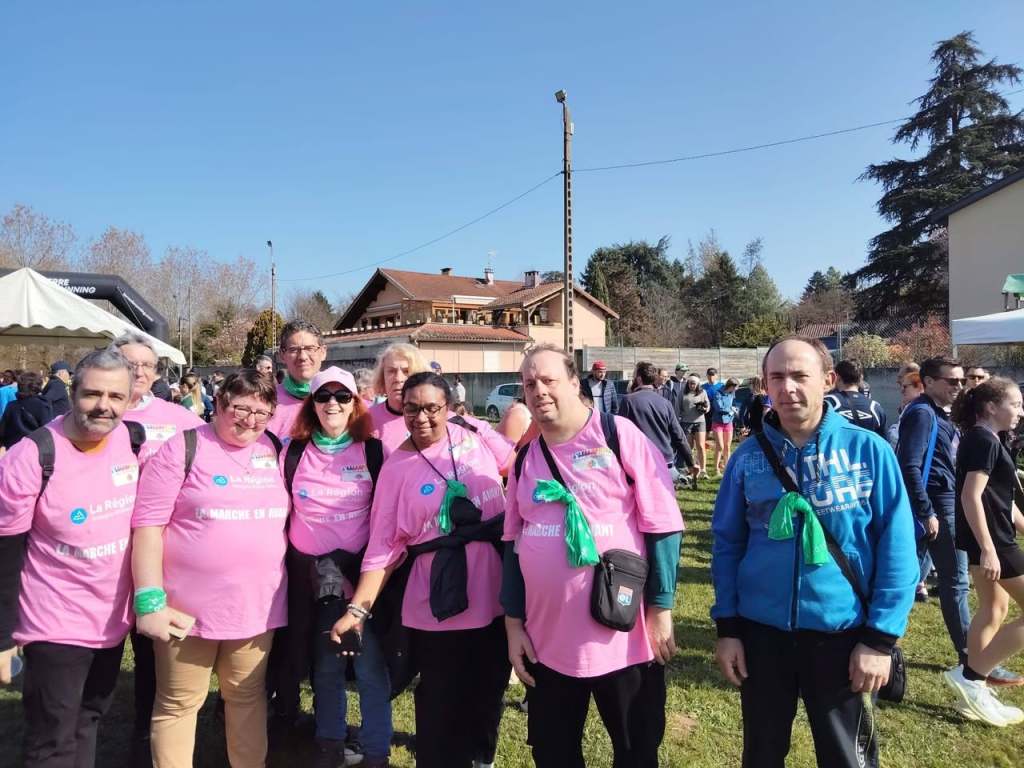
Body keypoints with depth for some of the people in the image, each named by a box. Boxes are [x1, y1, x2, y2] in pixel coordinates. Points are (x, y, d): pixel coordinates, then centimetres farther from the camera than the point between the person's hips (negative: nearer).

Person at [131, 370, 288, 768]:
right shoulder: (182, 448, -8)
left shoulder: (275, 451, 6)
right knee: (178, 704, 11)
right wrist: (150, 600, -16)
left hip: (257, 606, 4)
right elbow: (147, 524, -11)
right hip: (188, 607, -4)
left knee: (248, 697, 18)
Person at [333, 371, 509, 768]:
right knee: (441, 701, 8)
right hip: (439, 604, -3)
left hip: (495, 594, 3)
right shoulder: (396, 467, -6)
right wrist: (358, 608, -14)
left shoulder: (472, 436, -1)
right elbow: (383, 545, -8)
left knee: (490, 688, 21)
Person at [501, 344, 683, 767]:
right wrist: (513, 621, 8)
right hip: (547, 638, 4)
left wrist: (661, 609, -11)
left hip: (622, 633, -4)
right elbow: (514, 543, 10)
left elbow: (663, 526, -10)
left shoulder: (619, 435, -9)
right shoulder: (525, 458, 5)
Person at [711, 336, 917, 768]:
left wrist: (881, 636, -8)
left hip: (842, 633, -1)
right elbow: (727, 542, 3)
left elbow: (896, 547, -6)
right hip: (761, 631, 2)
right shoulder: (748, 456, -3)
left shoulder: (868, 450, -8)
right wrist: (727, 627, 0)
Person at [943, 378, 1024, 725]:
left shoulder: (984, 440, 14)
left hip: (988, 537, 10)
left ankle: (974, 687, 23)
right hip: (991, 539, -10)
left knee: (994, 608, 17)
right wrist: (988, 550, -26)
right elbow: (971, 496, -24)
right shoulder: (984, 440, -16)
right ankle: (969, 677, 0)